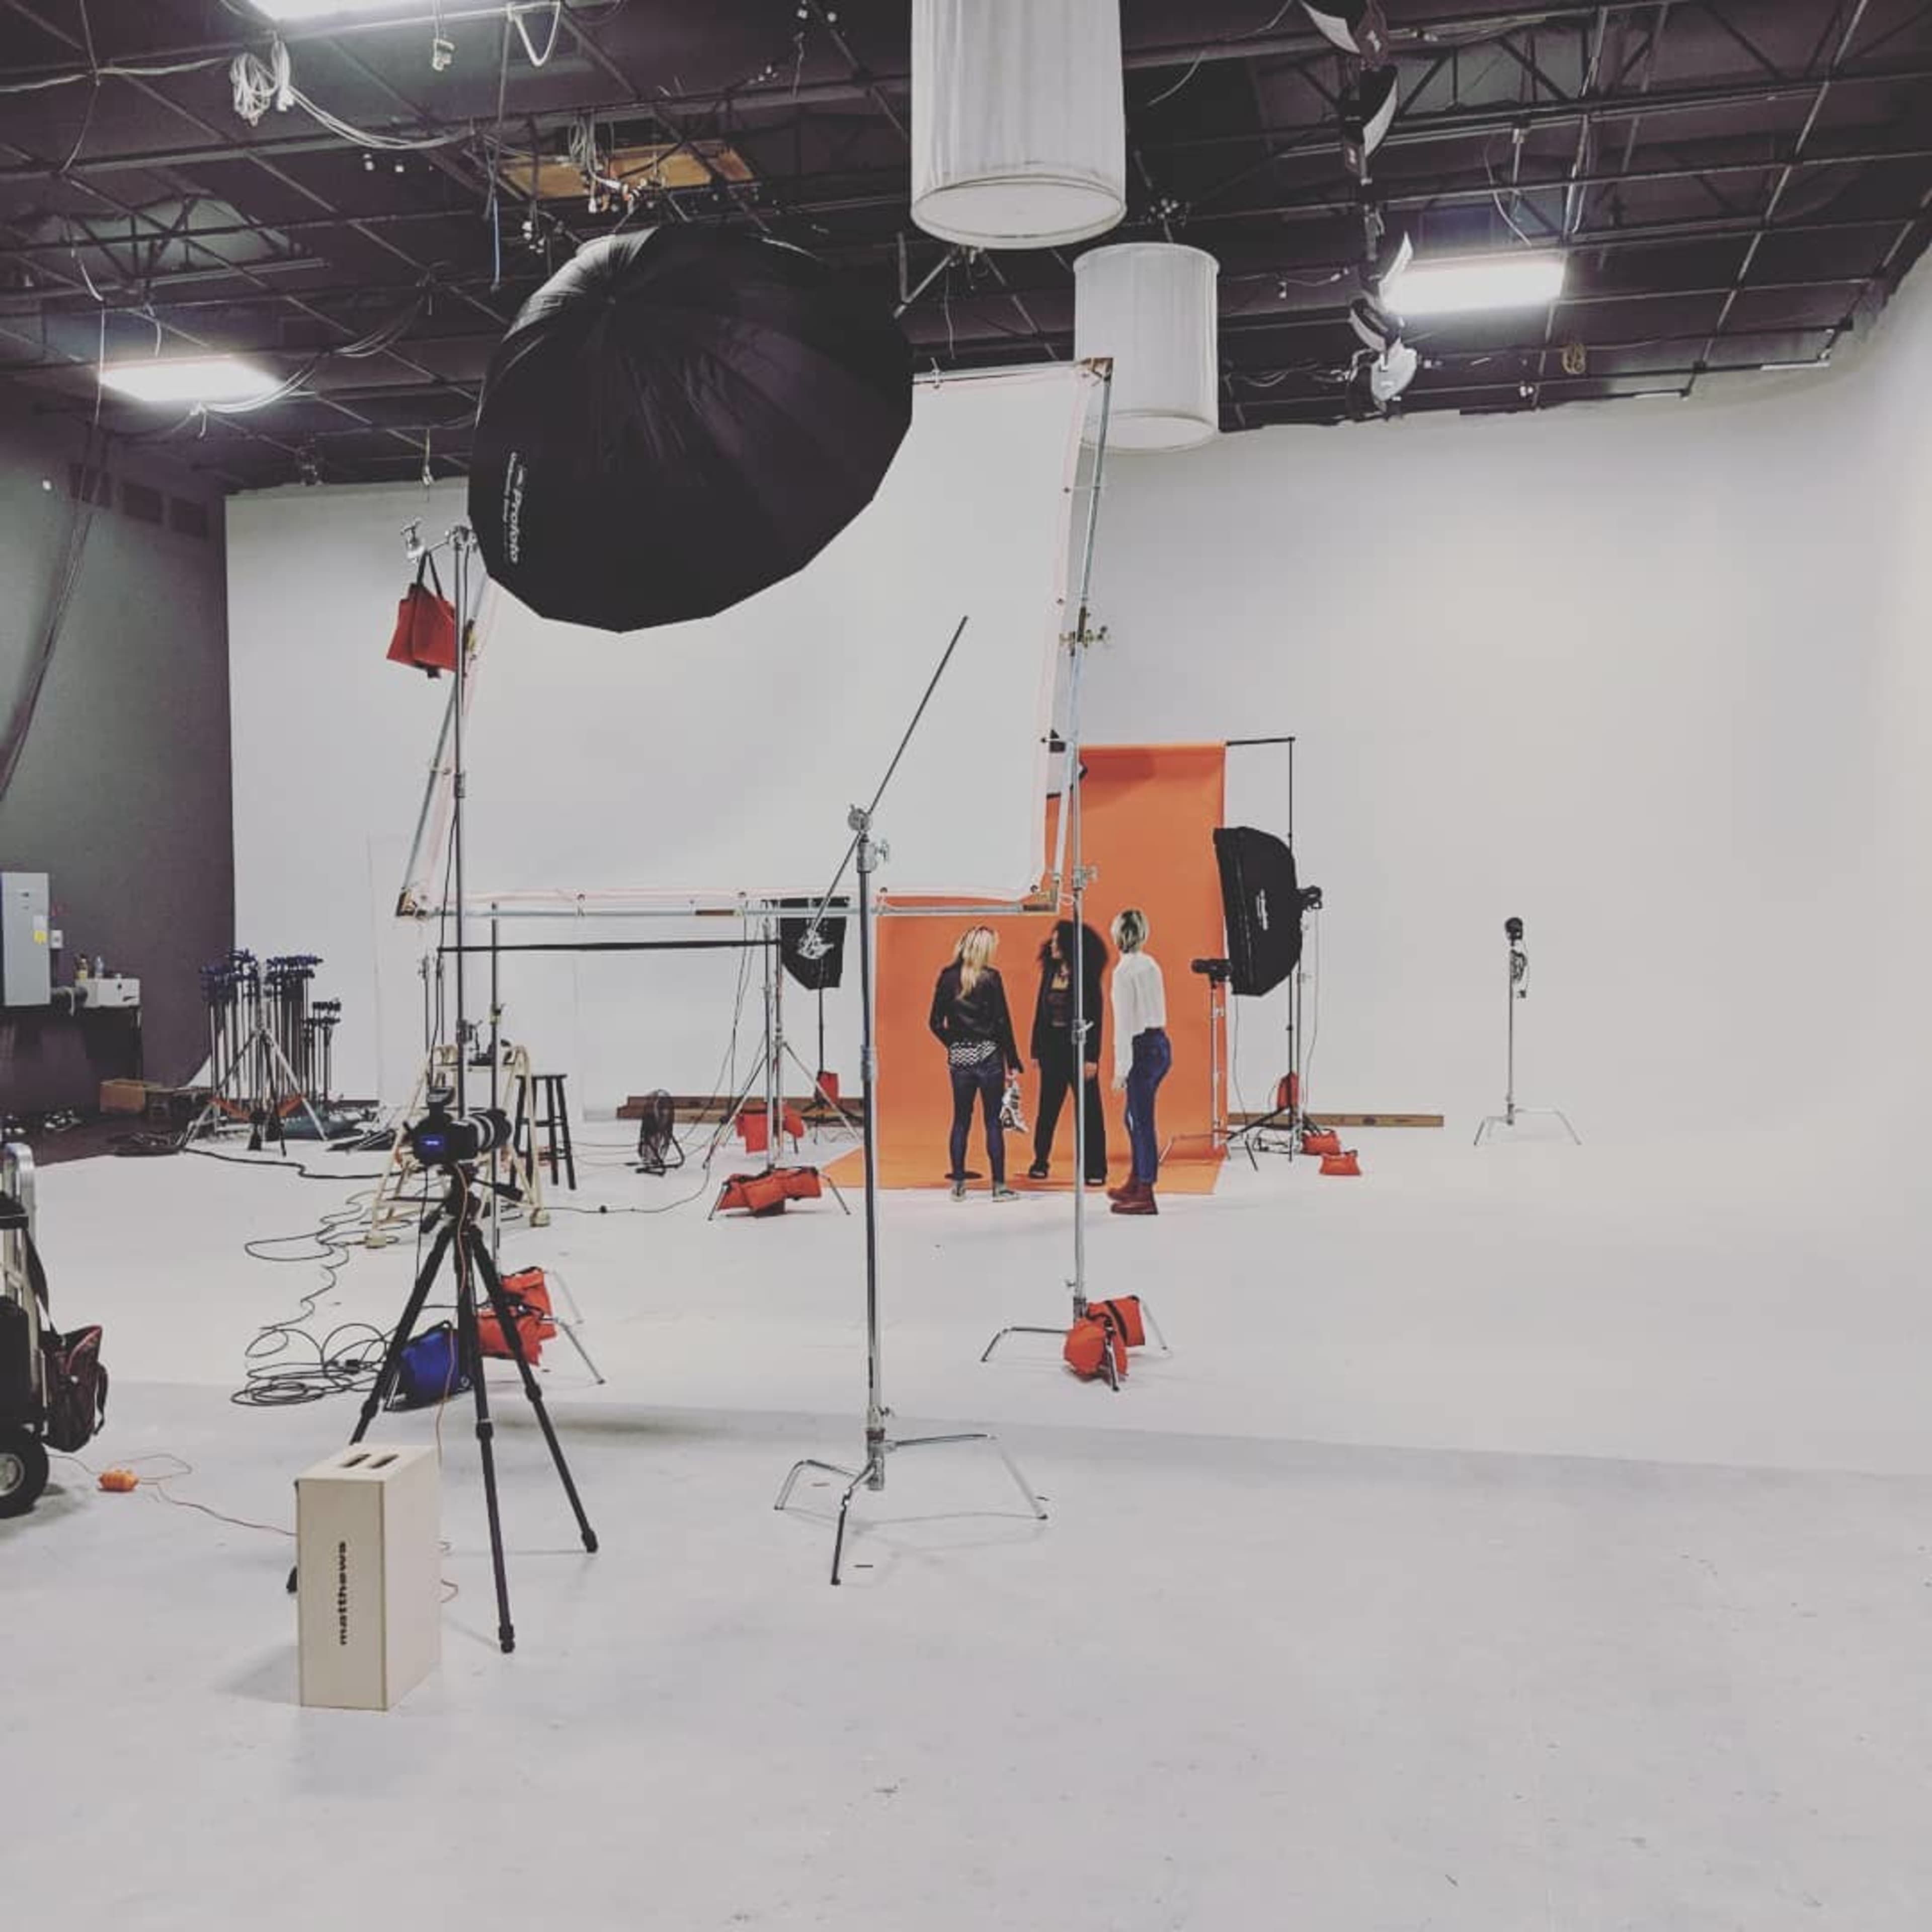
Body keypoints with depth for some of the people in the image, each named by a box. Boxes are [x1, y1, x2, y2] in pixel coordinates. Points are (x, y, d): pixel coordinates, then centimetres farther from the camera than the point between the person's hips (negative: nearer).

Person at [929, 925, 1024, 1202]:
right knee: (994, 1121, 2)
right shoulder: (990, 978, -8)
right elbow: (1003, 1022, -8)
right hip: (988, 1056, -4)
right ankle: (999, 1186, 4)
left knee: (961, 1120, 11)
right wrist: (1013, 1062, -4)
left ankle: (958, 1184, 12)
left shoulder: (948, 978, 4)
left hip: (959, 1058, 4)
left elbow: (936, 1023, 5)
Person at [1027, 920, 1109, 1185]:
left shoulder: (1086, 977, -7)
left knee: (1090, 1110, 1)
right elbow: (1040, 1012, 8)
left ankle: (1096, 1169, 6)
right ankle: (1040, 1162, 21)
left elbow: (1094, 1019, -9)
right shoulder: (1050, 972, 6)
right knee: (1048, 1108, 10)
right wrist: (1036, 1050, 6)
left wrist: (1092, 1057, -14)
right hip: (1052, 1048, 5)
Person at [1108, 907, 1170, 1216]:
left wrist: (1120, 1069, -13)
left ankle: (1145, 1196, 2)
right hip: (1161, 1044, 8)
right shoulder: (1151, 964, 11)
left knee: (1141, 1121, -3)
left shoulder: (1124, 971, -13)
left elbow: (1124, 1023, -15)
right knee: (1135, 1117, 19)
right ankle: (1135, 1185, 29)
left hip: (1143, 1048, -8)